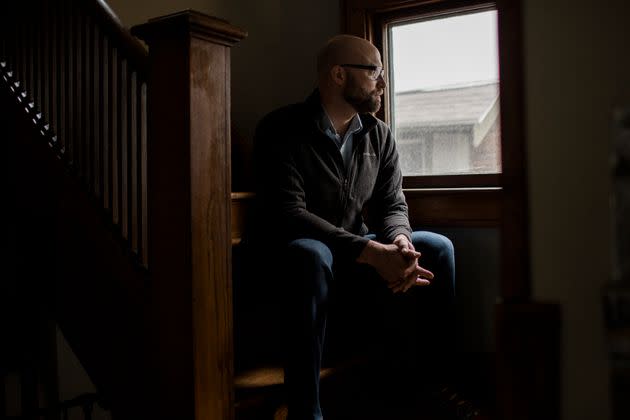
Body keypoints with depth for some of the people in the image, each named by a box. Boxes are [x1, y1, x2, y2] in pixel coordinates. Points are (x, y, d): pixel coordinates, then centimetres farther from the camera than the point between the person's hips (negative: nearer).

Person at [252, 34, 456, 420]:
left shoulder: (380, 135, 4)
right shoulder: (282, 131, -14)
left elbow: (393, 205, 3)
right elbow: (289, 213, -25)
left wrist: (399, 242, -24)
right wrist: (372, 252, -35)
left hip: (359, 254, 6)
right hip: (295, 254, -5)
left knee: (436, 248, -12)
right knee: (312, 255, -39)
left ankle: (429, 384, -2)